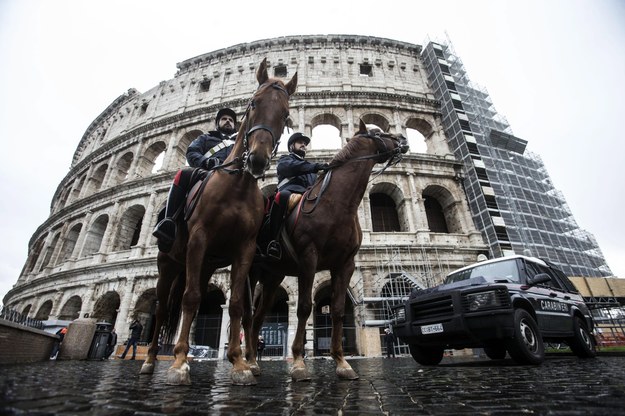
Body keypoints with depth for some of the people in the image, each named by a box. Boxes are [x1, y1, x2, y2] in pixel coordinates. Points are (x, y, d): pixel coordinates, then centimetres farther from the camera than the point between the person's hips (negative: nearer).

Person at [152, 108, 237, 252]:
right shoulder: (206, 138, 31)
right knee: (183, 174, -34)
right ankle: (168, 221, -35)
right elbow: (192, 153, 12)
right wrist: (206, 161, -12)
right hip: (205, 173, 0)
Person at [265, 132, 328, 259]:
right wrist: (315, 166, -19)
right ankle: (273, 240, -35)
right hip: (290, 192, -6)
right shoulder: (285, 159, 24)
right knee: (282, 195, -39)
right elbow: (294, 167, -3)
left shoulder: (309, 166, 42)